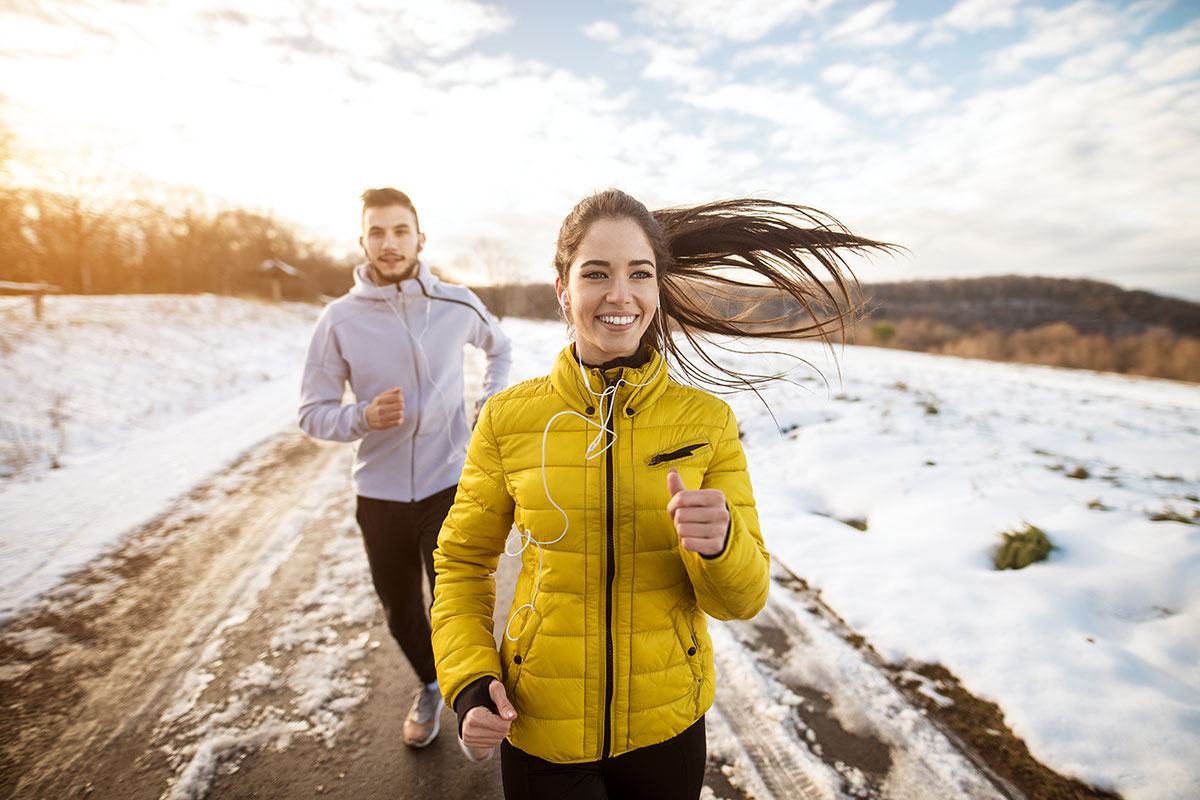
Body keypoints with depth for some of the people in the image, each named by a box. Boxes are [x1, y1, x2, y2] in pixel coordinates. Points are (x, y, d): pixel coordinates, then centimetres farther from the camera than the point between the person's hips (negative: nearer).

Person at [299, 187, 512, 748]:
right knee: (400, 611, 18)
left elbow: (499, 349, 17)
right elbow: (313, 413, -2)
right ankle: (429, 687, 49)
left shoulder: (457, 305, -4)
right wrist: (364, 416, -22)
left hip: (449, 486, -1)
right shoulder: (339, 319, -6)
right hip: (380, 493, 2)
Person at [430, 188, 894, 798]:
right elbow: (462, 563, 0)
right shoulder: (507, 420, -12)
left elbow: (741, 599, -8)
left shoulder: (708, 421, -11)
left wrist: (718, 543, -29)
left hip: (668, 725, 2)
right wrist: (469, 684, -11)